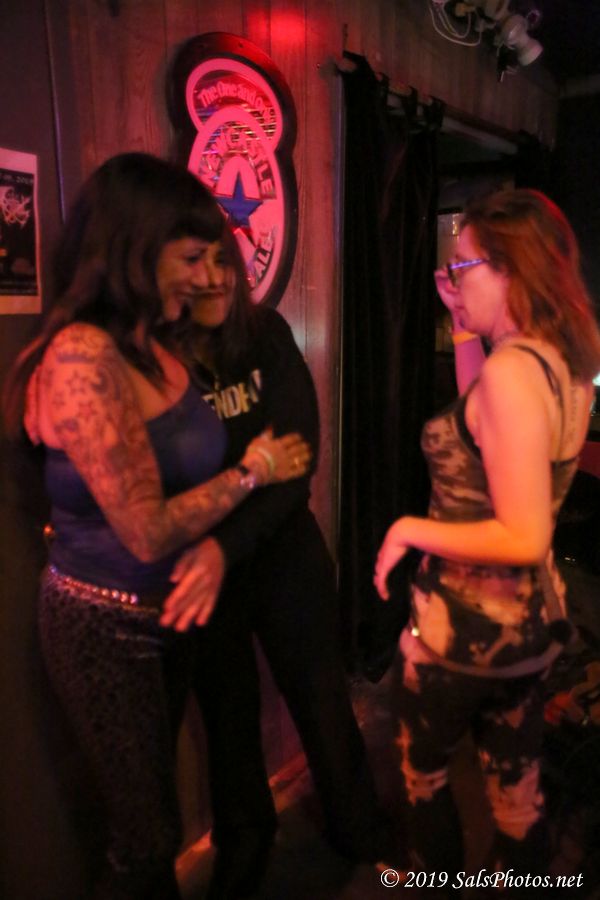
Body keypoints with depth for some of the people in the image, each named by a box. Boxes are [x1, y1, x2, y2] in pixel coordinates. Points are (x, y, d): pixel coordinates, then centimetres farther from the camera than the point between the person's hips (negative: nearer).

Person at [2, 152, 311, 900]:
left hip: (163, 614, 8)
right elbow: (148, 531, -24)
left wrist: (214, 546, -10)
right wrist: (252, 471, -14)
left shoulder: (150, 345, 3)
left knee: (153, 811, 26)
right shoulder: (82, 360, -25)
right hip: (105, 628, -7)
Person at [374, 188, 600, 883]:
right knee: (516, 785, 24)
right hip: (529, 616, 8)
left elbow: (523, 537, -30)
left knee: (422, 767, 20)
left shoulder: (512, 367, -27)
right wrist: (465, 331, 8)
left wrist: (409, 529, -18)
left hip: (465, 623, -8)